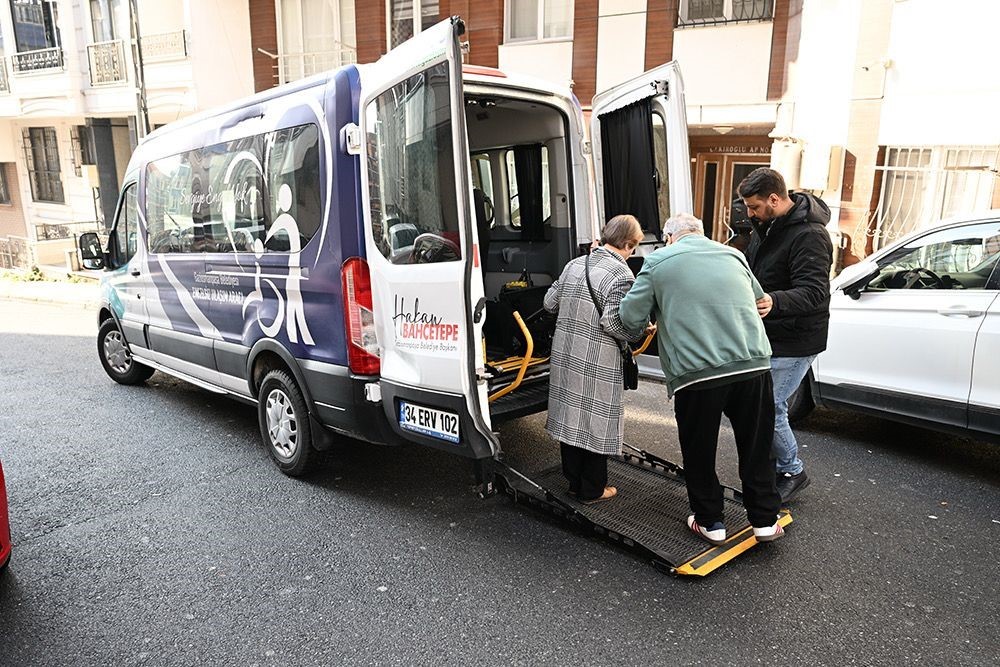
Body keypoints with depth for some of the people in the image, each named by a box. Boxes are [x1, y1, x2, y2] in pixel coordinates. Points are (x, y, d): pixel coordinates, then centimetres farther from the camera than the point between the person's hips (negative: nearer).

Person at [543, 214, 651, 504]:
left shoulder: (575, 264, 7)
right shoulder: (622, 275, -14)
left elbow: (550, 302, 12)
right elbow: (612, 323, -21)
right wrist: (642, 331, -4)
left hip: (564, 355, 7)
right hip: (597, 365, -7)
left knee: (570, 417, 16)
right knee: (596, 422, 7)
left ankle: (574, 482, 32)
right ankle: (592, 490, 21)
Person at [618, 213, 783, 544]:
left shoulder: (658, 261, 5)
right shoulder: (733, 255, 15)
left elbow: (630, 317, 3)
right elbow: (760, 301, 28)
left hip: (696, 372, -3)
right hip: (753, 365, 4)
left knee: (699, 454, 15)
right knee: (756, 448, 19)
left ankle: (710, 522, 28)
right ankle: (765, 520, 30)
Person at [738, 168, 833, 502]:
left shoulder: (809, 235, -20)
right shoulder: (766, 226, 8)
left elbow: (814, 293, -30)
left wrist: (774, 302, -48)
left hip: (794, 342, -9)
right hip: (768, 336, 9)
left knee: (768, 408, -8)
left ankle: (793, 472, 16)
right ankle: (777, 468, 32)